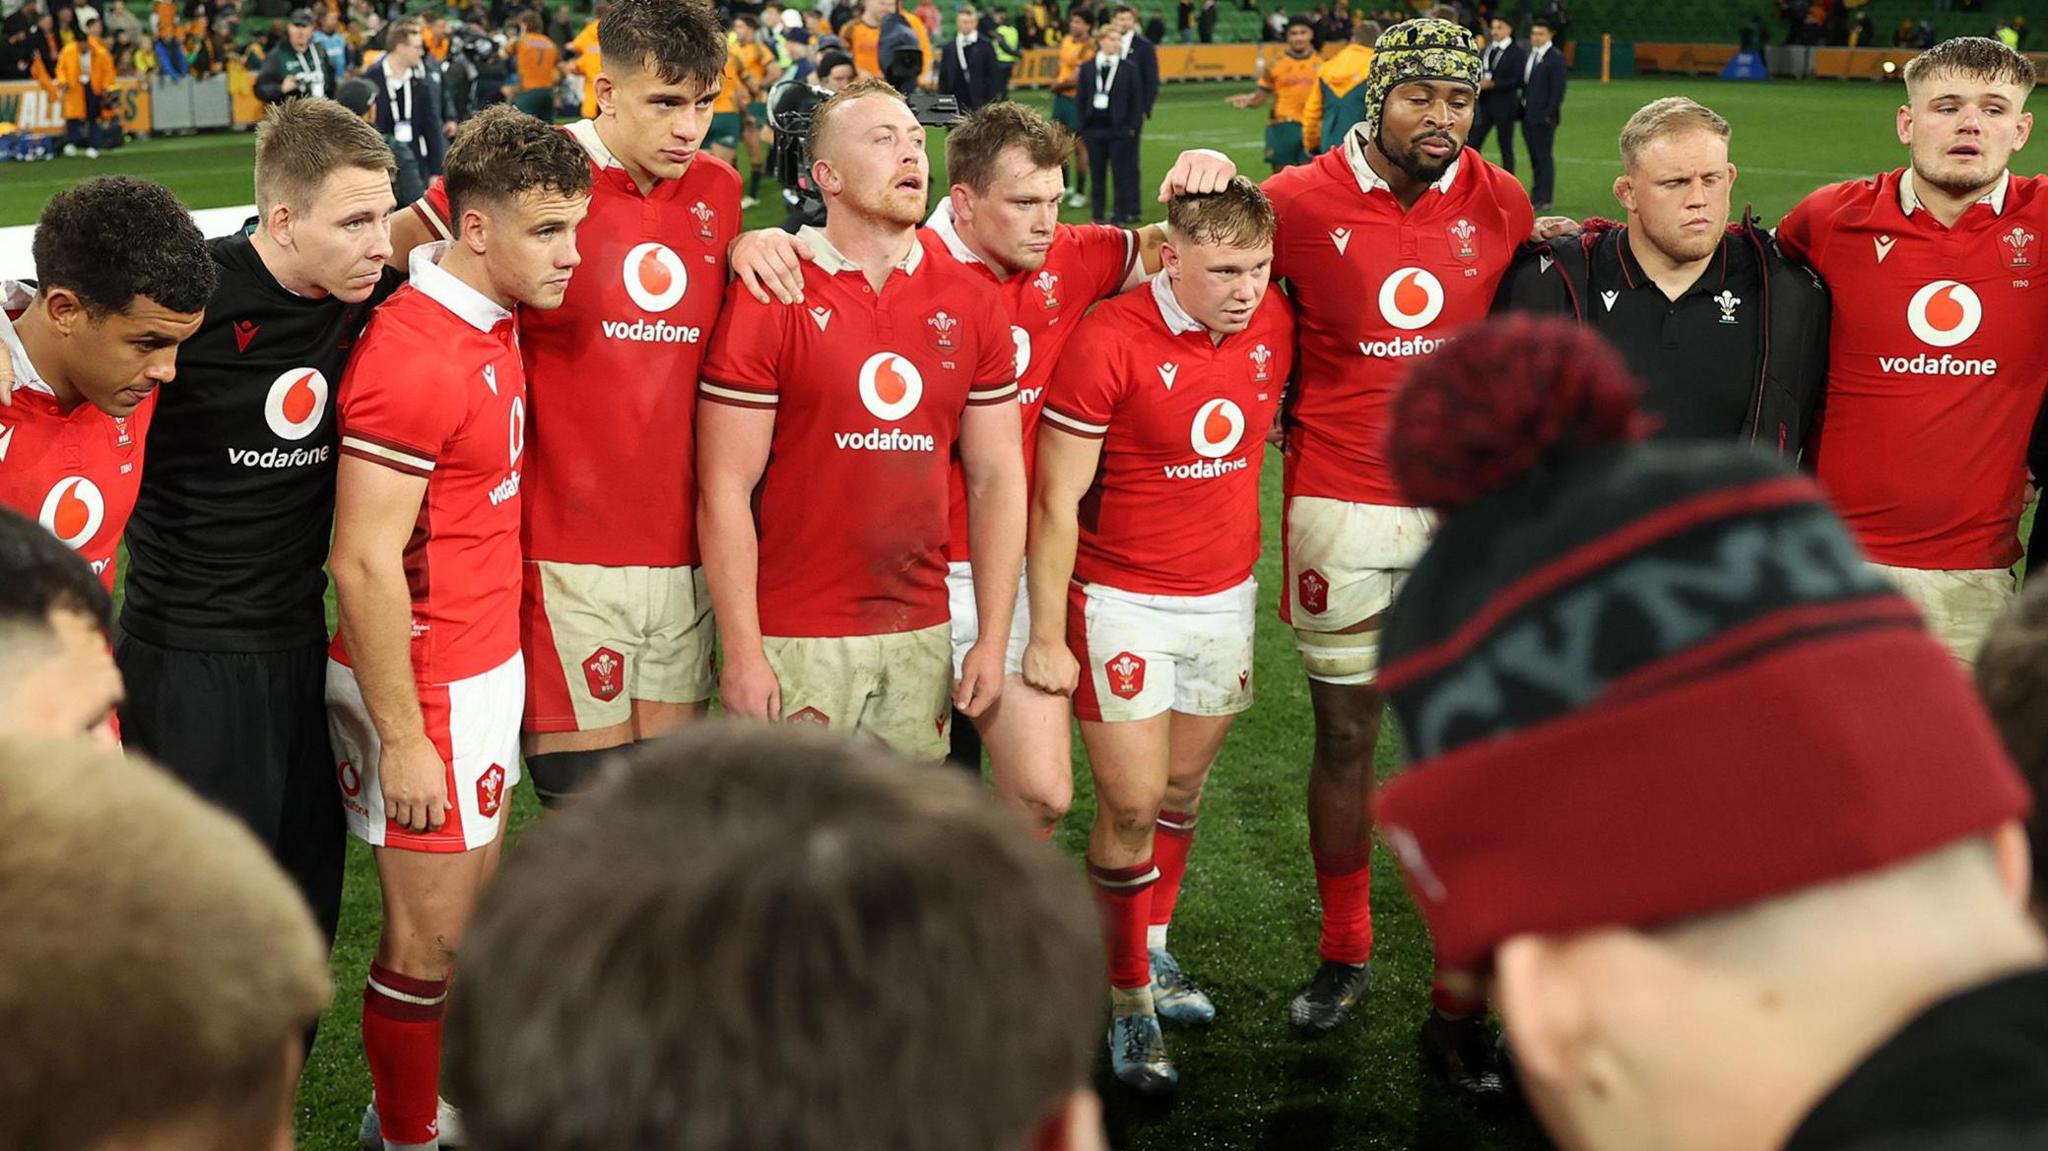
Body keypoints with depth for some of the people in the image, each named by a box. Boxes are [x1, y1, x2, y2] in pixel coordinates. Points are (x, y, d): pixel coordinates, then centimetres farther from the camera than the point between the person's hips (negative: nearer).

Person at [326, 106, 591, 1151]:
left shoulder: (494, 320, 3)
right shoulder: (412, 357, -23)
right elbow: (364, 566, -23)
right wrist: (403, 741, -20)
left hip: (487, 665, 9)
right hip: (425, 688, -9)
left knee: (472, 909, 19)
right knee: (430, 941, 5)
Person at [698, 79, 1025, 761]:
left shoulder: (970, 306, 6)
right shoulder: (768, 301, -7)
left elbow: (996, 476, 9)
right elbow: (725, 489, -9)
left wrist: (994, 638, 5)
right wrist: (742, 652, -12)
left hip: (921, 634, 4)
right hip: (796, 638, -4)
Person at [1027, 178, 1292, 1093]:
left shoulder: (1275, 321, -2)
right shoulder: (1109, 343, -19)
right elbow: (1055, 502, -14)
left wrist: (1249, 565, 16)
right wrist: (1045, 632, -13)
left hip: (1226, 595, 5)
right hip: (1124, 603, -5)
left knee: (1181, 787, 17)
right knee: (1130, 804, -4)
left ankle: (1153, 951, 36)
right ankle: (1128, 999, 13)